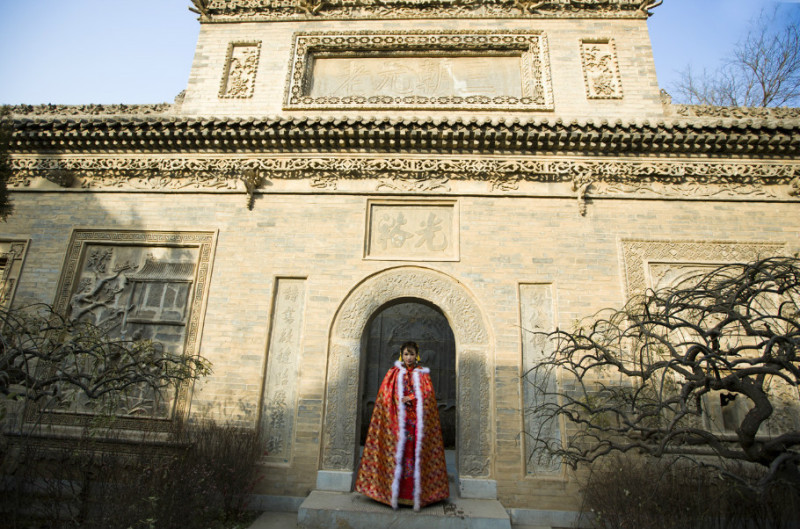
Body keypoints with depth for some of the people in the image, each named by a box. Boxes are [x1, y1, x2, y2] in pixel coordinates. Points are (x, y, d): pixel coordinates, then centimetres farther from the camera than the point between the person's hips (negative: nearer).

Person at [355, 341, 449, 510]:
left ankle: (415, 494, 2)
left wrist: (410, 398, -10)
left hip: (417, 419, 1)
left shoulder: (423, 374, 12)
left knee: (415, 451, -4)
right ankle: (395, 493, 1)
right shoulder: (394, 373, 10)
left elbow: (428, 393, 1)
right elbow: (386, 392, 2)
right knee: (398, 451, -5)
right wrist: (401, 401, -12)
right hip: (398, 418, 0)